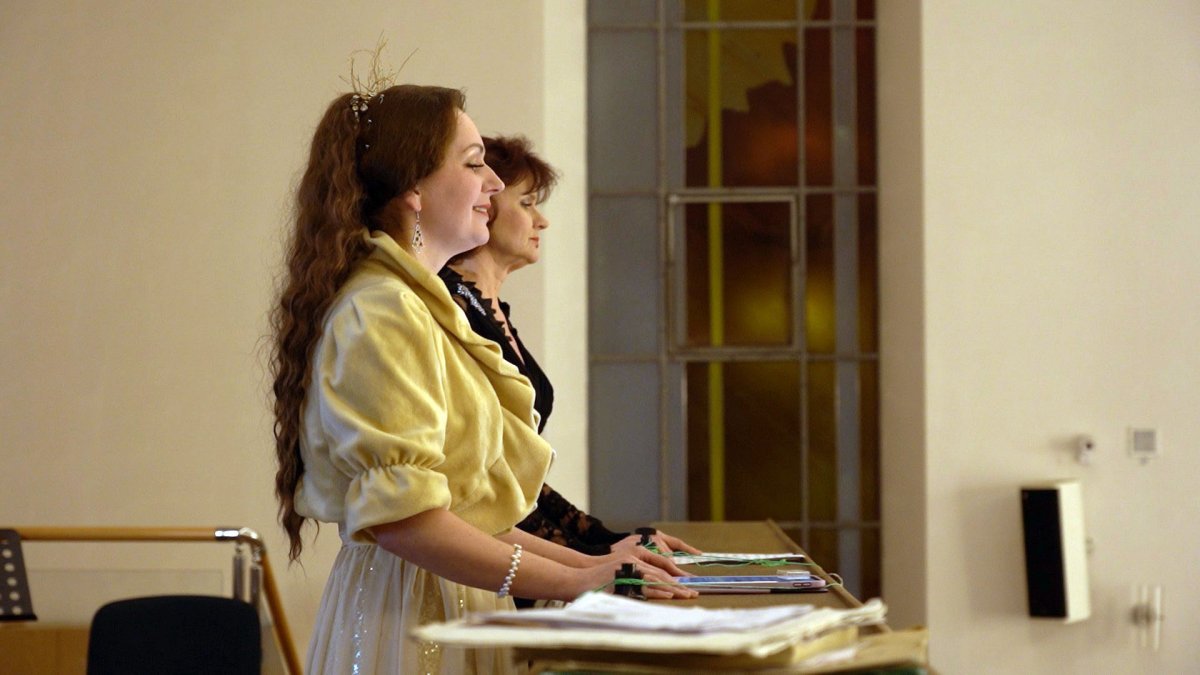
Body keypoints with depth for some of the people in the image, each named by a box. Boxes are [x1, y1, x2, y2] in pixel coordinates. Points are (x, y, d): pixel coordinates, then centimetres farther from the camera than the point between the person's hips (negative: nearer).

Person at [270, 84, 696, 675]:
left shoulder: (422, 304, 17)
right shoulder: (381, 312, -14)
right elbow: (400, 515, -23)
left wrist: (586, 562, 7)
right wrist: (570, 582, -22)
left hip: (455, 604, 9)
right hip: (410, 619, -9)